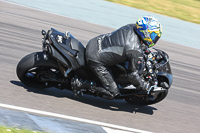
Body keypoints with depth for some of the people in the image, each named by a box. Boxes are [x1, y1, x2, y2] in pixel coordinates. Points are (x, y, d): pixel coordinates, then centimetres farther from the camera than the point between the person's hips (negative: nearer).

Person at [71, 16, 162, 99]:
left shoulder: (131, 27, -2)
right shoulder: (136, 52, -22)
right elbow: (132, 74, -14)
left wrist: (144, 48, 30)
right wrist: (144, 86, 2)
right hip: (95, 59, -8)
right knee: (112, 93, -5)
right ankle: (80, 83, -4)